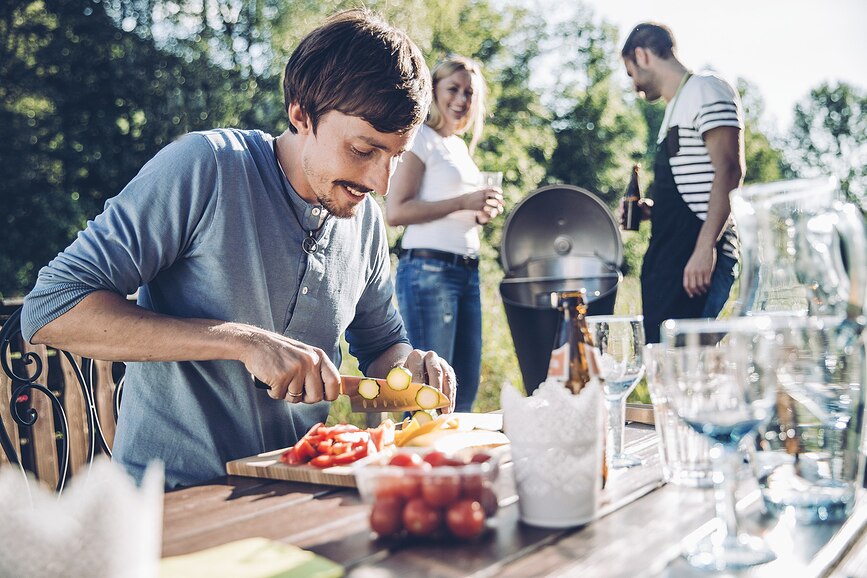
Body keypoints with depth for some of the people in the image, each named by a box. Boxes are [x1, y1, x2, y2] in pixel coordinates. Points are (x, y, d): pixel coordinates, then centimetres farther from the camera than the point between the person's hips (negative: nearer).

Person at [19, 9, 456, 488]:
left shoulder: (366, 219, 4)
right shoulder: (206, 167, -13)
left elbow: (381, 343, 20)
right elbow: (51, 309, -17)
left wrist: (410, 363, -4)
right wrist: (242, 340, -23)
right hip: (174, 498, -5)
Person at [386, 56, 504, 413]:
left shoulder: (460, 145, 20)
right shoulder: (421, 138, -4)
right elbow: (395, 212, -14)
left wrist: (481, 213, 8)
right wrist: (463, 202, -17)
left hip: (467, 272, 9)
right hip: (429, 271, -9)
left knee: (465, 390, 10)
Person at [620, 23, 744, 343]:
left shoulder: (706, 90, -4)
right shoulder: (677, 106, 25)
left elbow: (729, 172, -16)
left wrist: (704, 249, -23)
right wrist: (649, 210, 14)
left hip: (699, 258, -9)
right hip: (669, 256, 9)